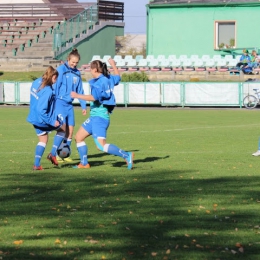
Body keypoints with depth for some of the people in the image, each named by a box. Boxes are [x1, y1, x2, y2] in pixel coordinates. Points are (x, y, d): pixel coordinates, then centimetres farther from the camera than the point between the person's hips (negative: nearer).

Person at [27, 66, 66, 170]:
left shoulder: (36, 82, -3)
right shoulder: (47, 91, -29)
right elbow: (41, 109, -30)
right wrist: (52, 121, -22)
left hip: (35, 118, 8)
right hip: (44, 120, -8)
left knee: (43, 140, 22)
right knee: (63, 128, 19)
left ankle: (36, 164, 16)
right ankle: (53, 154, 13)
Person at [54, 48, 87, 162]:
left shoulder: (77, 73, 11)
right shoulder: (61, 69, -7)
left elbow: (80, 91, 16)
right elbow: (55, 87, -8)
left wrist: (83, 106, 12)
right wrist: (53, 104, -12)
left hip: (69, 104, 6)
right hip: (60, 102, -6)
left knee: (70, 130, 3)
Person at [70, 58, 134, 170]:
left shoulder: (99, 82, -17)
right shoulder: (109, 79, 10)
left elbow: (94, 97, -29)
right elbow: (118, 77, 31)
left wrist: (77, 96, -24)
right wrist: (113, 65, 44)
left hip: (99, 117, -10)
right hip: (95, 116, 10)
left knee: (101, 146, -18)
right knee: (78, 137, 16)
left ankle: (126, 155, -14)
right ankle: (84, 164, 21)